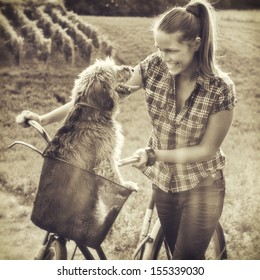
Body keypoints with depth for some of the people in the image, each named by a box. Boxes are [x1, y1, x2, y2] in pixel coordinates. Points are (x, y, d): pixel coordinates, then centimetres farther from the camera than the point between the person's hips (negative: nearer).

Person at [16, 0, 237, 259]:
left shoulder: (221, 89, -23)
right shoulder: (154, 66, -15)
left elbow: (207, 150, -17)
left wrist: (154, 154, -29)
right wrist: (44, 118, -17)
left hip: (201, 187, -3)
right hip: (163, 180, 4)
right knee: (178, 253, 18)